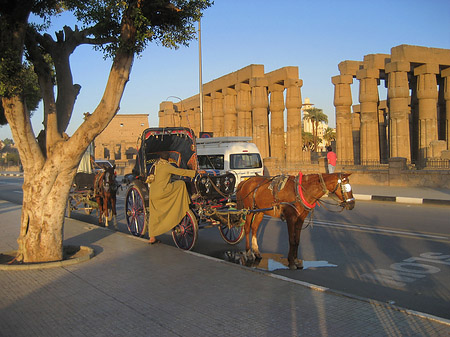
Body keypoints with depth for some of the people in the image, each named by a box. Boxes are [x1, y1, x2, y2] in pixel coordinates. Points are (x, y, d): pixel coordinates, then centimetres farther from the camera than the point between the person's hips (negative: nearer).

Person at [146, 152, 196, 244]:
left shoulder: (155, 165, 17)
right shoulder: (166, 166, -5)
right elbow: (181, 172, -6)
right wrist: (195, 172, -1)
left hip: (152, 194, 8)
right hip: (161, 191, -8)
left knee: (154, 215, 12)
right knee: (181, 184, 0)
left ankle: (152, 238, 13)